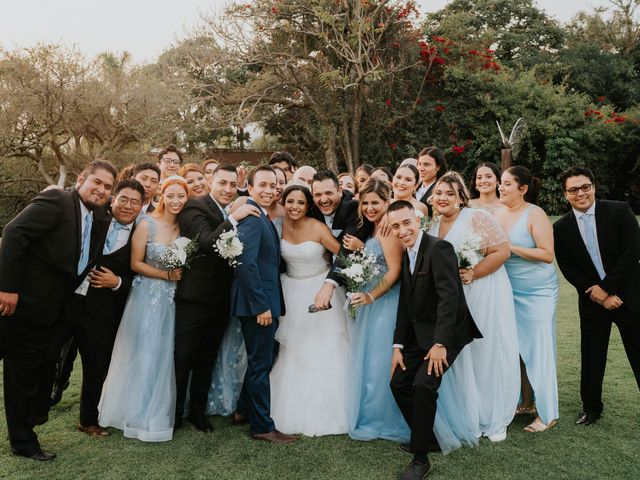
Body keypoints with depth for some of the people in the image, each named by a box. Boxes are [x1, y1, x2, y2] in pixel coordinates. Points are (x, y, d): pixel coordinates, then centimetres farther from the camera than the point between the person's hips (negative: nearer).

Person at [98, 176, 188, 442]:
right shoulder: (147, 224, -12)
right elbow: (136, 263, -10)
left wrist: (182, 274, -9)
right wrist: (167, 275, -17)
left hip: (172, 300, 4)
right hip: (147, 297, -3)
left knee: (165, 356, 12)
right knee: (142, 354, 6)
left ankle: (158, 414, 31)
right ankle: (137, 413, 26)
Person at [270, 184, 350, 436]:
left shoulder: (318, 228, -17)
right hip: (292, 293, 4)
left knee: (323, 355, 3)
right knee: (291, 355, 11)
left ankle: (323, 413, 20)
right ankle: (293, 411, 28)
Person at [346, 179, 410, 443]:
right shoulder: (372, 230, 13)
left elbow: (394, 271, -20)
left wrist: (371, 296, -22)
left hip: (385, 302, -10)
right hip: (371, 302, 10)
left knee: (379, 360, 2)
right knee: (368, 360, 17)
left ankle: (382, 421, 18)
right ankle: (371, 418, 31)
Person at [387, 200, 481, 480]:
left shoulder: (439, 248, -17)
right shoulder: (405, 255, 9)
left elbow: (449, 296, -24)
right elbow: (405, 304, 11)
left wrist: (440, 343, -27)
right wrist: (398, 346, 6)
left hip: (446, 333, -8)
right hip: (419, 334, 8)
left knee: (424, 384, -21)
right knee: (398, 383, 4)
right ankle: (427, 438, 23)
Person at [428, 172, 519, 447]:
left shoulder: (477, 218, -9)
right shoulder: (432, 226, 9)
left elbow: (502, 251, -15)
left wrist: (472, 274, -20)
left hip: (484, 296, -5)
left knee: (489, 354, 5)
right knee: (459, 358, 9)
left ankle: (494, 420, 24)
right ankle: (466, 418, 26)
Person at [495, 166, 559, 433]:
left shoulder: (535, 214, -12)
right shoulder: (498, 213, 4)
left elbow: (547, 254, -18)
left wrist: (511, 247, -21)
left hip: (536, 291, -6)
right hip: (509, 291, 6)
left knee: (538, 349, 0)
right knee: (516, 349, 11)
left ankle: (547, 414, 12)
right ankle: (526, 403, 26)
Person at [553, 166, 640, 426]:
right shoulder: (561, 228, -2)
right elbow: (568, 270, -3)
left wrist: (606, 287, -14)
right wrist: (599, 295, -12)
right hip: (592, 300, 2)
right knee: (591, 356, 9)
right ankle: (591, 407, 26)